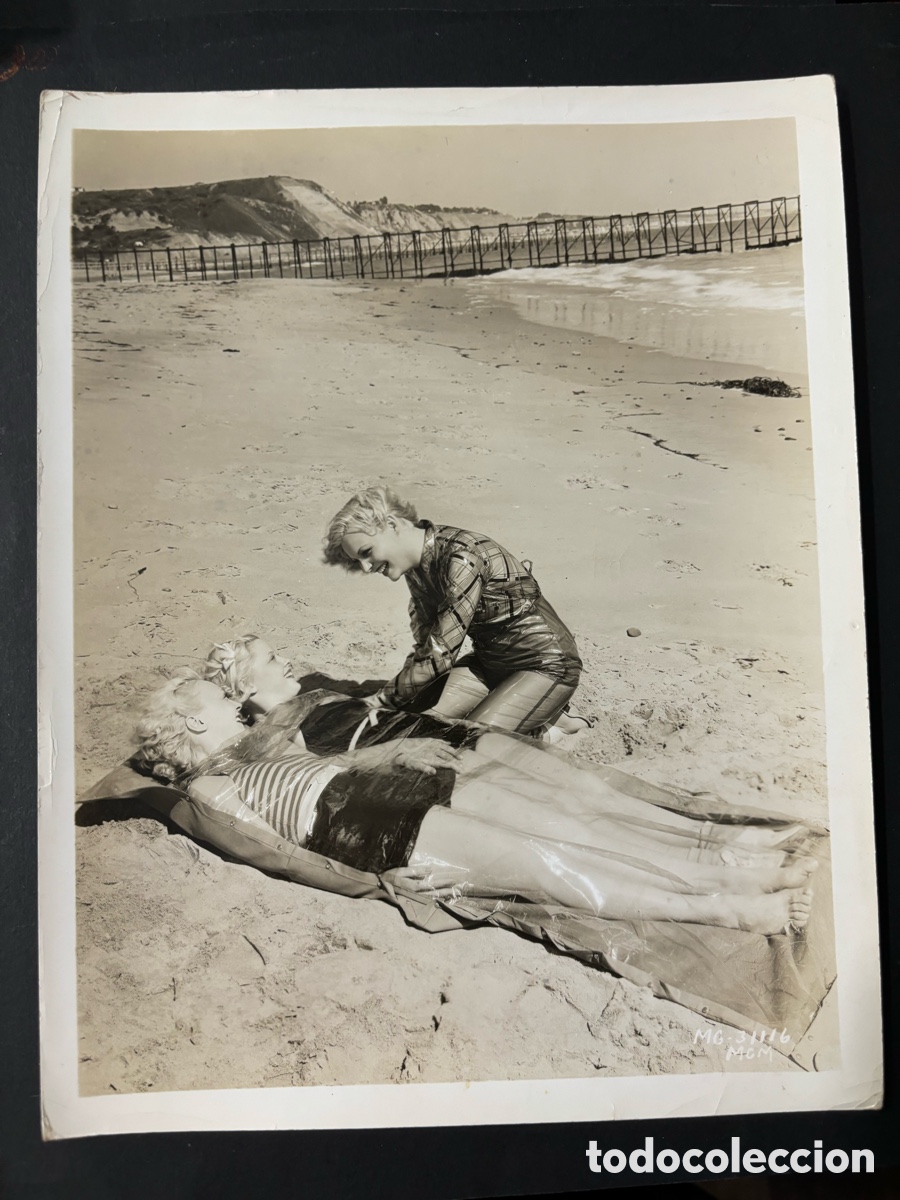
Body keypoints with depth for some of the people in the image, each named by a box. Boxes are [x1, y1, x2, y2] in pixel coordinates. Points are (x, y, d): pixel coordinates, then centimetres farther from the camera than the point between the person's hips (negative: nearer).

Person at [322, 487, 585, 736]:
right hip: (491, 660, 8)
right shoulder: (417, 566, -1)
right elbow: (426, 646, 4)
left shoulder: (462, 559, -29)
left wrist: (382, 700, -17)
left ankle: (545, 726, 5)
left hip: (547, 665, -8)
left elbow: (439, 655, -27)